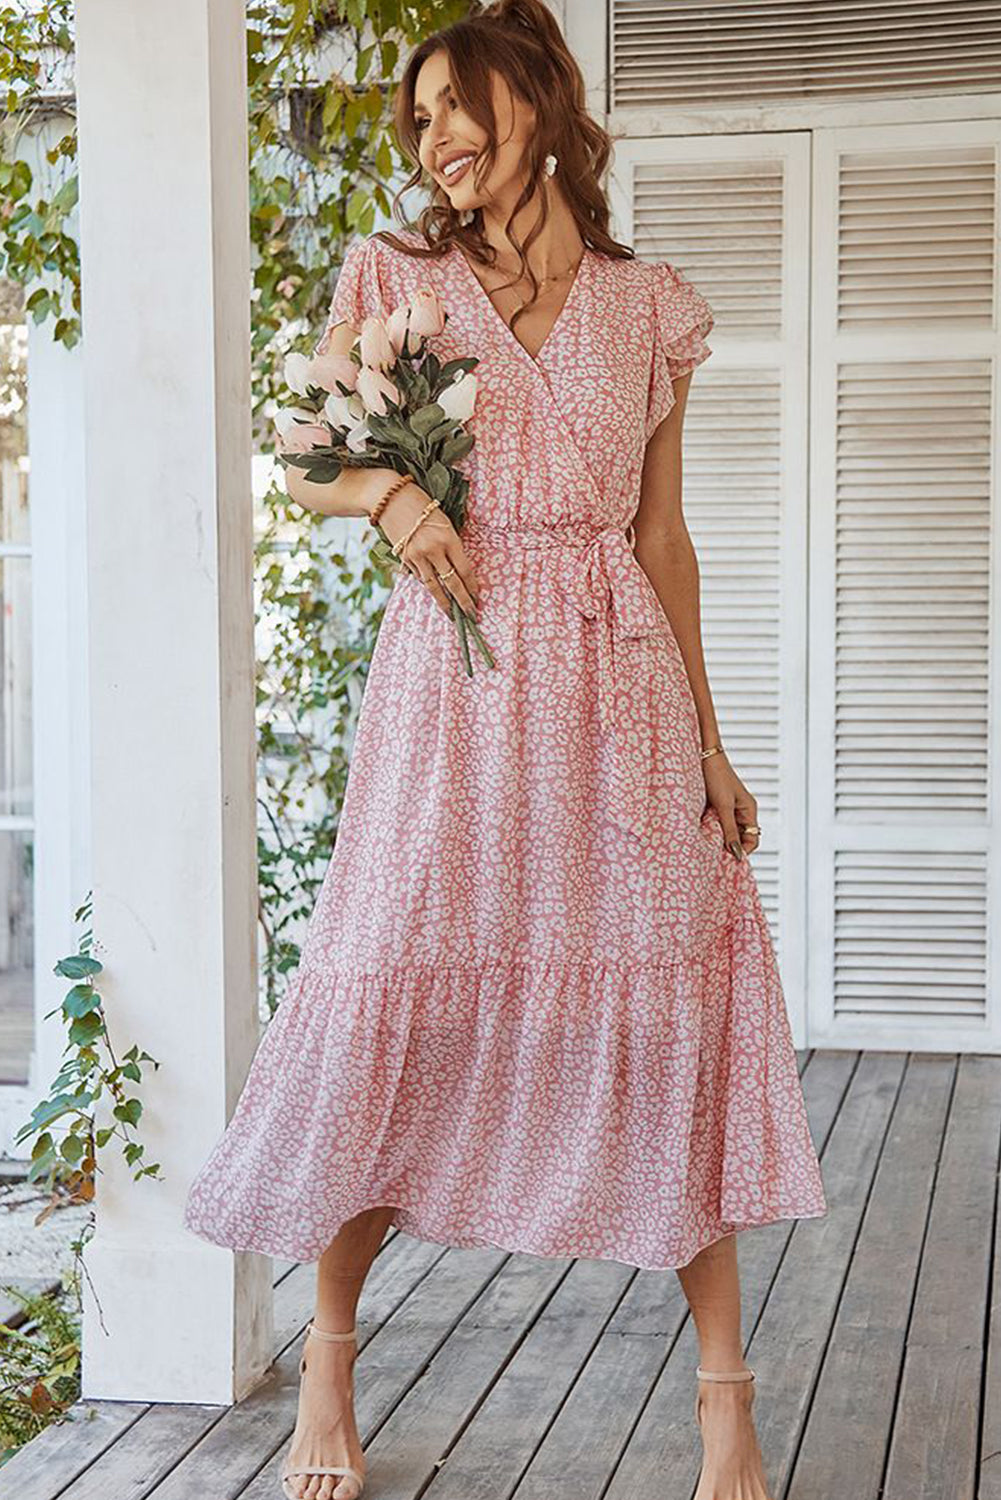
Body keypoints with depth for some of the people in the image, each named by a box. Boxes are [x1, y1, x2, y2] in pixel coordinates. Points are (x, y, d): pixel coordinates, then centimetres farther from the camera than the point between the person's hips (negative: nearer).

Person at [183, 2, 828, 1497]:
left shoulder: (651, 307, 11)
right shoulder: (392, 276, 8)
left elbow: (663, 535, 13)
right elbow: (309, 468, 12)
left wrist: (707, 737, 9)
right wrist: (391, 491, -11)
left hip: (619, 684, 1)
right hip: (453, 685, -1)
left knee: (670, 1011, -1)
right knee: (402, 1005, 0)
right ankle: (329, 1359, 17)